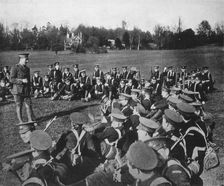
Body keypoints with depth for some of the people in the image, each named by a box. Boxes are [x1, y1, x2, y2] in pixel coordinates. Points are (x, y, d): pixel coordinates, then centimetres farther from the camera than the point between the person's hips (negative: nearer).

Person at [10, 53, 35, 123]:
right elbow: (12, 79, -12)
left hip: (26, 91, 5)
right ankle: (21, 122, 10)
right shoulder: (15, 68, -6)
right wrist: (22, 80, -22)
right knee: (19, 106, 3)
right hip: (18, 91, -5)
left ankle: (31, 120, 7)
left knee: (29, 105, 0)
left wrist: (29, 90, 22)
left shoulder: (27, 68, 14)